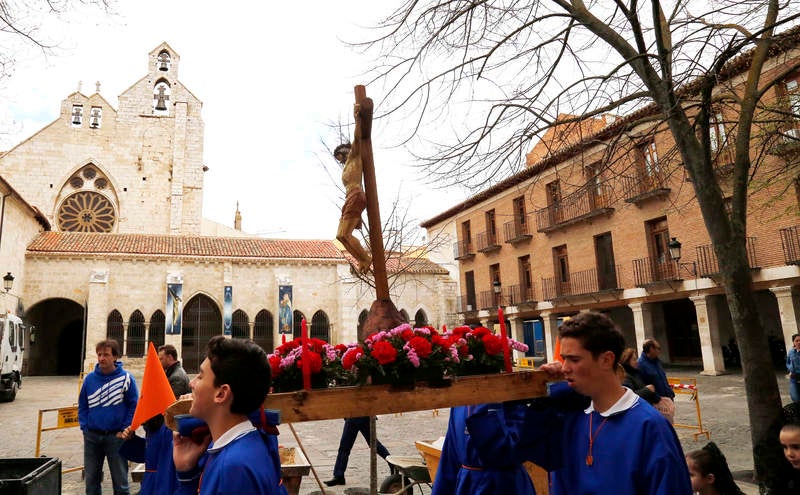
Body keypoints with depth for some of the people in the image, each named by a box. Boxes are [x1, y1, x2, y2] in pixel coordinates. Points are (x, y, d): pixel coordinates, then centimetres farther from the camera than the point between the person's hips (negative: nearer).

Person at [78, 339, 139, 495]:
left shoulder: (126, 378, -10)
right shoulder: (89, 379, 1)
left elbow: (134, 406, -6)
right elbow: (82, 406, 10)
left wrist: (124, 430, -10)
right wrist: (84, 427, 1)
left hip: (116, 436, -3)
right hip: (92, 436, 4)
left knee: (120, 480, 6)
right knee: (91, 478, 16)